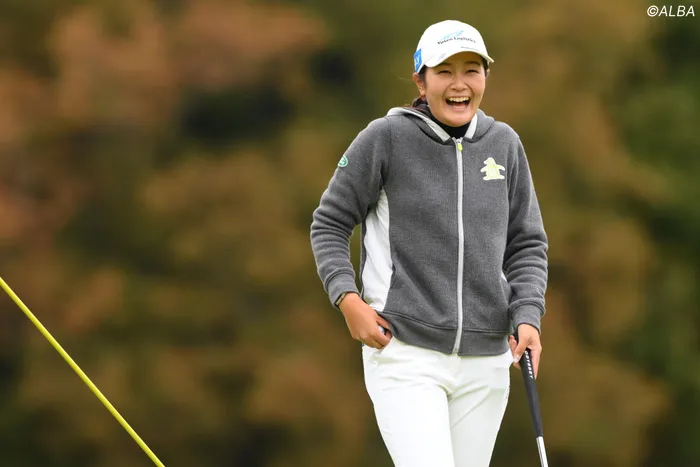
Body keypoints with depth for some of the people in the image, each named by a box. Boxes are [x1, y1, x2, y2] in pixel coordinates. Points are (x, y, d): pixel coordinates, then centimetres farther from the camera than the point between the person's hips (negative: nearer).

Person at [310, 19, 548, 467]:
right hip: (404, 352, -4)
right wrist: (348, 299, -10)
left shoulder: (505, 144, 8)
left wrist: (527, 316, -2)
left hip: (485, 361, 4)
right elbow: (329, 223, 4)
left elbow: (528, 244, 14)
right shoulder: (385, 138, -4)